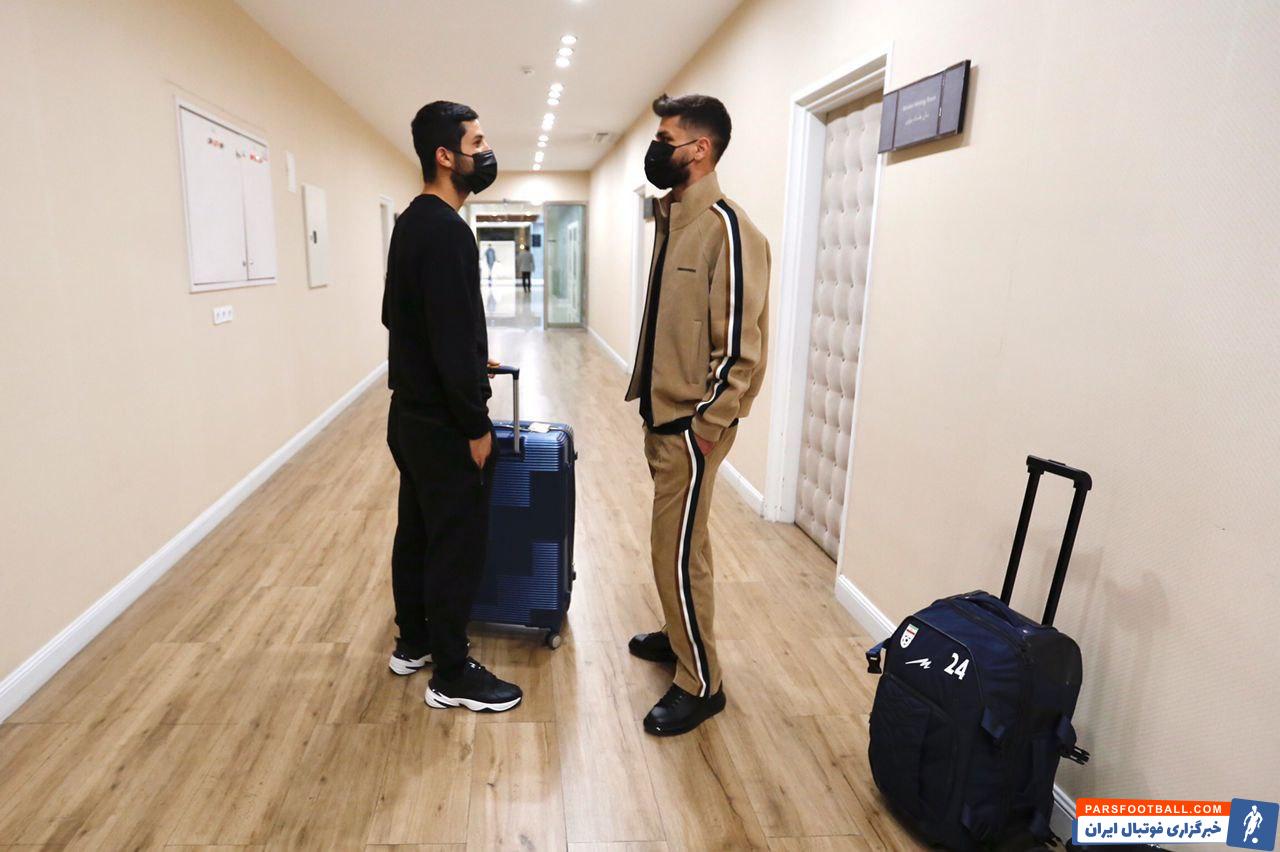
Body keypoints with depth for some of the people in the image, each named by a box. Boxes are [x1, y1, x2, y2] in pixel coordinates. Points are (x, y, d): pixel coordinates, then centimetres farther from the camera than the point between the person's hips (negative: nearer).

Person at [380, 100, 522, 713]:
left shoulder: (412, 223, 13)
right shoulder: (445, 231, -21)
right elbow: (453, 338, -26)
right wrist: (477, 426, -19)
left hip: (412, 412, 11)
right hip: (443, 424, -11)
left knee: (417, 531, 19)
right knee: (458, 544, 0)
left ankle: (413, 642, 35)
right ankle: (452, 676, 15)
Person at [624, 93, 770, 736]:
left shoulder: (726, 227, -17)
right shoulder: (671, 218, 11)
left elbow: (742, 343, -20)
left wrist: (707, 426, -18)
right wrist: (651, 402, 15)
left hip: (692, 425, -9)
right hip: (662, 415, 9)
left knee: (678, 553, 0)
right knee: (675, 542, 20)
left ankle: (700, 684, 17)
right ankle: (681, 635, 39)